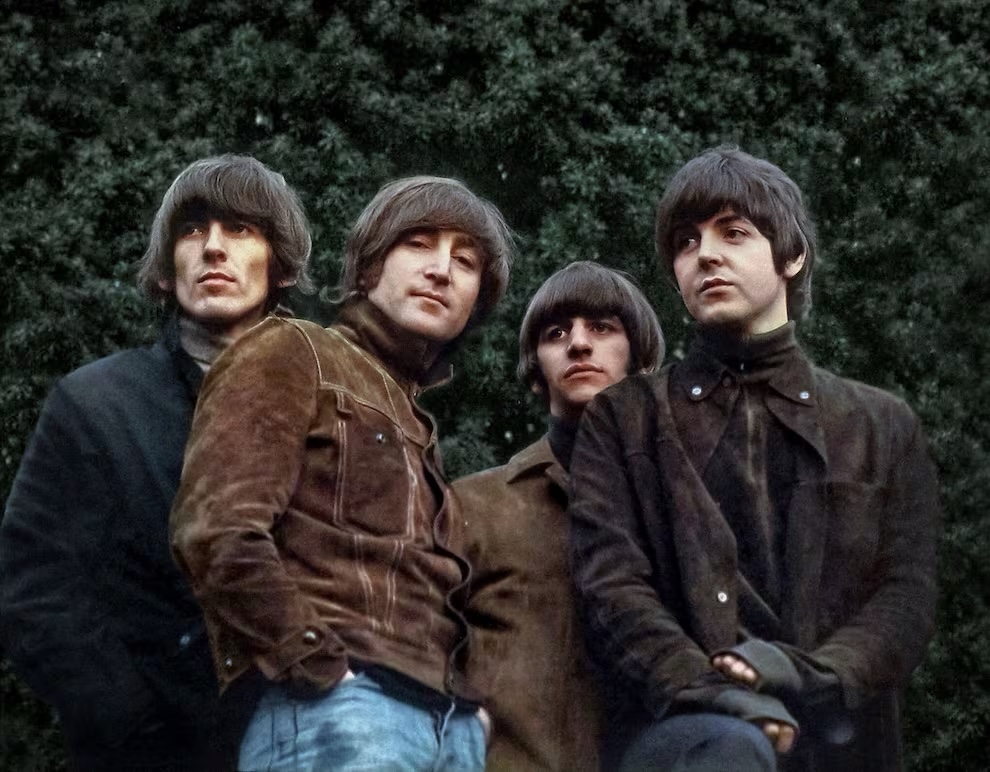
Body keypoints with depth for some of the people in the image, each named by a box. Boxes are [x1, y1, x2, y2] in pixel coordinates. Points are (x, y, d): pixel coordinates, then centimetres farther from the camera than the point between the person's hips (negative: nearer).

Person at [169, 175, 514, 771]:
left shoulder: (418, 423, 28)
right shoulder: (293, 354, 4)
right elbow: (216, 532, -10)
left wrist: (466, 699, 7)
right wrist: (323, 670, -13)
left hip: (452, 722, 8)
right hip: (336, 713, -8)